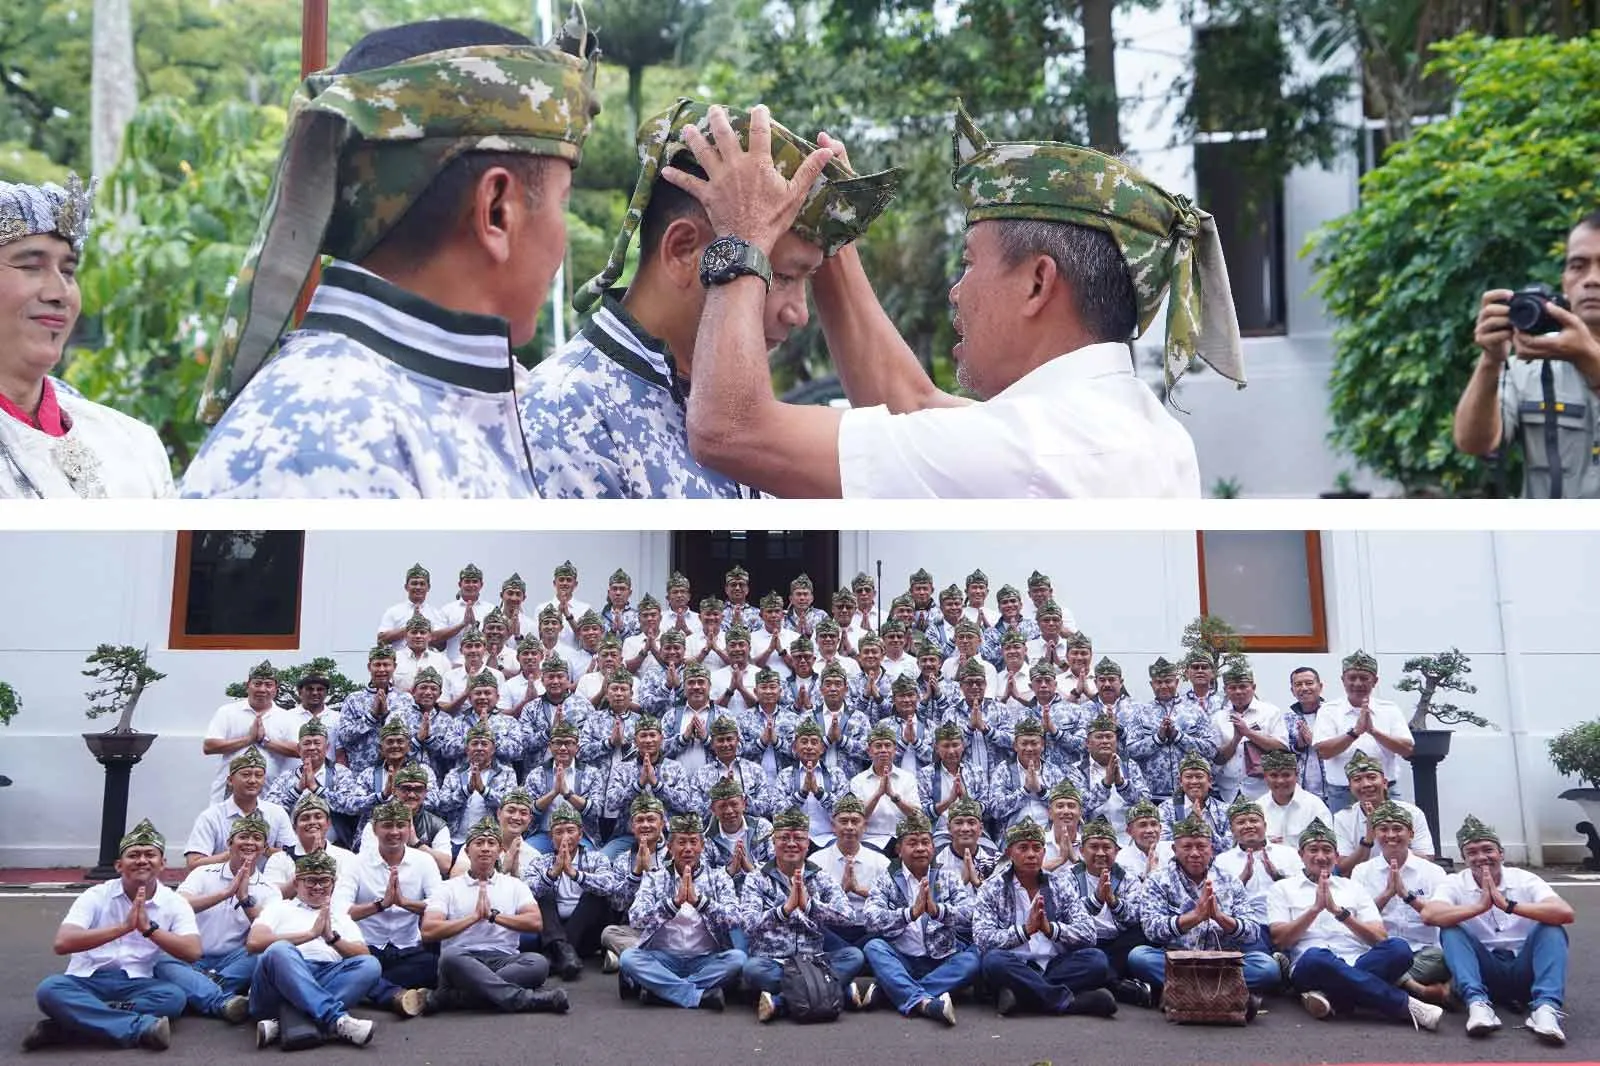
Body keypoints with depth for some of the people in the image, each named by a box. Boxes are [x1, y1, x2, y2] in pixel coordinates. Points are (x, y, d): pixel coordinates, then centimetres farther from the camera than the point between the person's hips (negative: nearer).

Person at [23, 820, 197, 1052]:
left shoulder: (175, 903, 1)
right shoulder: (96, 895, -1)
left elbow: (193, 952, -11)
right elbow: (62, 943, -16)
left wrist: (149, 928, -21)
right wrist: (124, 926, -24)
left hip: (136, 984, 0)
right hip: (88, 981, 0)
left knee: (174, 996, -31)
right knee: (50, 989, -32)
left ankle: (73, 1023, -28)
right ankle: (141, 1028, -35)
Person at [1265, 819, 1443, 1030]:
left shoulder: (1353, 888, 23)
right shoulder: (1282, 889, 16)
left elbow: (1380, 939, 9)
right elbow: (1280, 940, 2)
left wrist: (1339, 911, -4)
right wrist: (1316, 908, -5)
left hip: (1358, 965, 3)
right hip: (1309, 968, -3)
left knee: (1398, 948, -27)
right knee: (1316, 956, -40)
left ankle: (1330, 996, -36)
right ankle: (1405, 1005, -32)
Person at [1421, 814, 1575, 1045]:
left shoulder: (1525, 880, -2)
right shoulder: (1455, 883, -1)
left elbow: (1566, 913, -21)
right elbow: (1428, 914, -21)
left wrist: (1508, 905, -30)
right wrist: (1480, 906, -31)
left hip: (1524, 972, 0)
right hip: (1484, 973, 0)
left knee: (1552, 928, -22)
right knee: (1451, 930, -22)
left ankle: (1546, 1007, -37)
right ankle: (1478, 1004, -38)